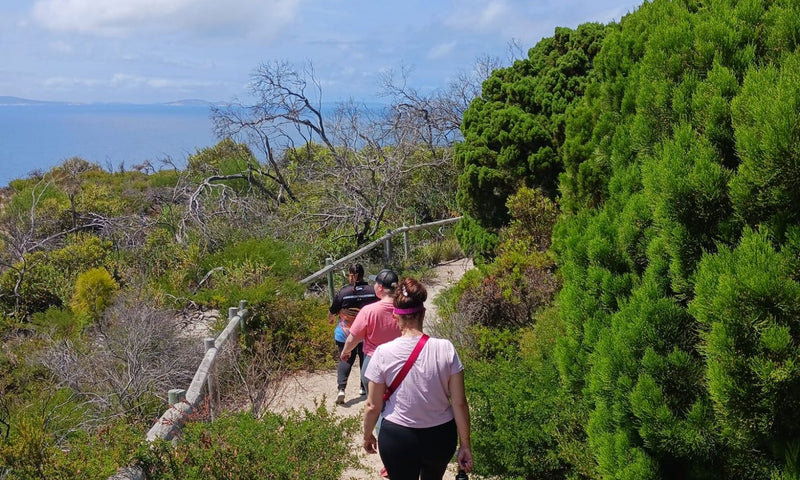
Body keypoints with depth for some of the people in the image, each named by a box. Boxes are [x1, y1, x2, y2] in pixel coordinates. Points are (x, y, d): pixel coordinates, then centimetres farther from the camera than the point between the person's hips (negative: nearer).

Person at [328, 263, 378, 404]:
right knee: (366, 360, 17)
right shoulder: (372, 291, -7)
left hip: (346, 335, -2)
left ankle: (341, 388, -10)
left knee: (345, 360, 7)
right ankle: (365, 388, 27)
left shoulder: (343, 292, -12)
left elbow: (332, 312, 0)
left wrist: (330, 319, 22)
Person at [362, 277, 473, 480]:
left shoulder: (383, 353, -16)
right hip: (441, 437, 2)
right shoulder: (445, 349, -15)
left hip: (397, 439, -2)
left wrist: (367, 436, 11)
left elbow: (373, 406, -7)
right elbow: (459, 404, -10)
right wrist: (465, 446, 1)